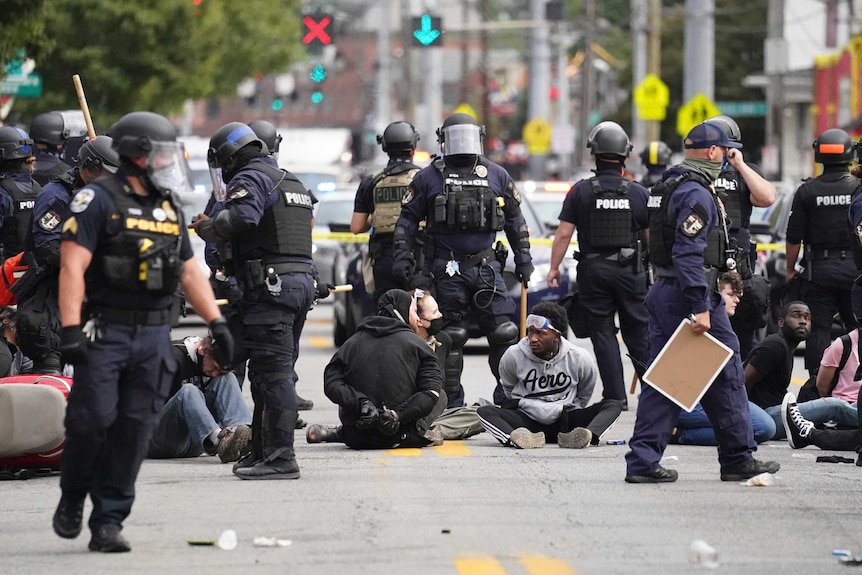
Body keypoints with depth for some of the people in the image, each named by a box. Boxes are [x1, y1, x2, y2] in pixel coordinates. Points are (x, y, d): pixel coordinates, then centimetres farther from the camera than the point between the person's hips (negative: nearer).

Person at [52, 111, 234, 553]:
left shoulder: (169, 207, 17)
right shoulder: (99, 199, -6)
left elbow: (190, 271, 24)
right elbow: (73, 265, -14)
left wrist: (216, 322, 15)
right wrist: (70, 329, -22)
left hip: (154, 335, 6)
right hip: (104, 332, -6)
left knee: (134, 430, 0)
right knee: (92, 418, -11)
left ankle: (108, 522, 5)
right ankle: (72, 500, 14)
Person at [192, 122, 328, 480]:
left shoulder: (250, 178, -6)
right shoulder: (291, 182, 24)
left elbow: (242, 216, -25)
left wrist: (208, 228, -9)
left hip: (270, 285, -10)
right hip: (302, 279, 10)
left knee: (272, 372, -11)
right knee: (278, 372, 15)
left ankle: (281, 458, -15)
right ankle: (263, 451, 21)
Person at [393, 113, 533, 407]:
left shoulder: (497, 175, 12)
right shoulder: (428, 178, 5)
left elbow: (515, 219, 19)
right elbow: (407, 220, 7)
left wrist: (523, 258, 15)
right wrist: (402, 258, -3)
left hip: (486, 267, 2)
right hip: (447, 269, -2)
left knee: (503, 332, -3)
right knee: (451, 337, 0)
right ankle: (451, 399, 7)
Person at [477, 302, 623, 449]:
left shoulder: (580, 358, -5)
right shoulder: (513, 356, -5)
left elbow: (584, 394, 12)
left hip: (565, 422, 1)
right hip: (527, 421, -1)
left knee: (614, 405, -20)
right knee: (484, 411, -26)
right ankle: (521, 438, -57)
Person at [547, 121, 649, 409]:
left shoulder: (580, 191, -5)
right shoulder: (639, 193, -2)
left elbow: (563, 234, -5)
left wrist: (554, 267, 6)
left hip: (593, 270, -1)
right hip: (630, 271, 1)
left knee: (603, 334, 4)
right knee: (638, 333, 9)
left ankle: (616, 396, 0)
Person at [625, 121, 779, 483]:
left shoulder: (670, 187, 15)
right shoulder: (697, 194, -16)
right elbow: (689, 255, -24)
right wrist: (701, 308, -25)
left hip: (663, 291, 10)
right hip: (690, 294, -10)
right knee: (726, 377, 3)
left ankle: (643, 461, 2)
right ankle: (739, 460, 10)